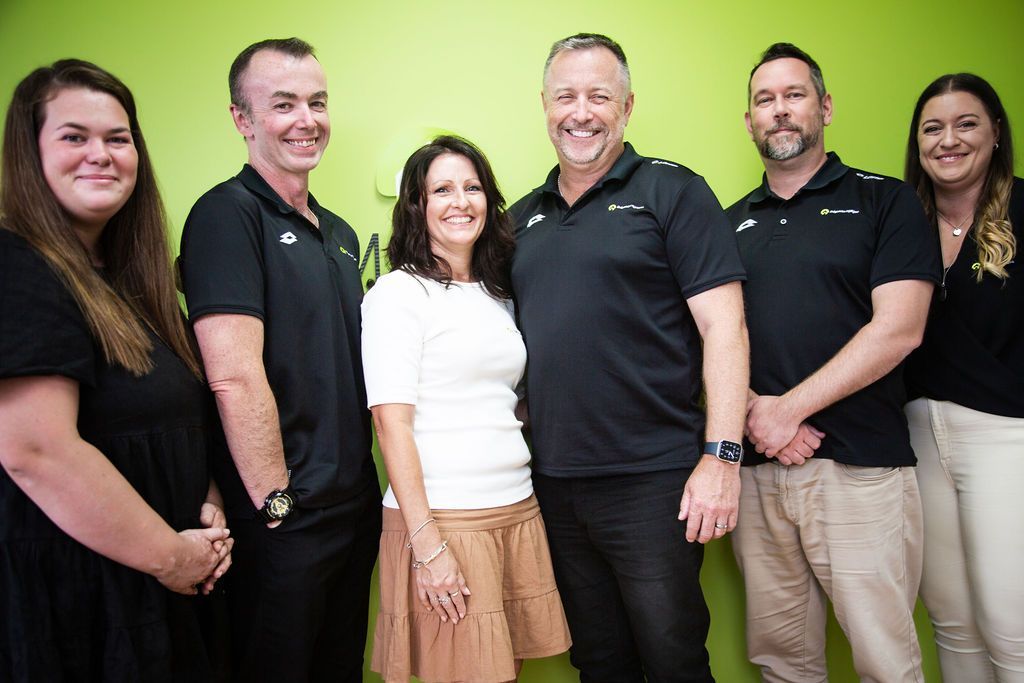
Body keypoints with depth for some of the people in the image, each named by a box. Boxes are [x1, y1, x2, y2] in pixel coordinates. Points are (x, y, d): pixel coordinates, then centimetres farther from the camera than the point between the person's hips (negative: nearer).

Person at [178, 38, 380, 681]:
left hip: (357, 505, 8)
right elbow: (235, 376, -21)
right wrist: (277, 501, -17)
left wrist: (364, 483, 12)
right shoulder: (228, 214, -13)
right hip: (281, 521, -7)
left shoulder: (340, 233, 13)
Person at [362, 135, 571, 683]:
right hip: (440, 518, -6)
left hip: (519, 510, 6)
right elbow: (391, 421, -13)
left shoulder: (499, 297, 15)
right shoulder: (398, 293, -6)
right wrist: (427, 543, -17)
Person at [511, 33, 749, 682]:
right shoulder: (524, 216, 13)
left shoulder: (672, 191, -3)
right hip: (553, 483, 5)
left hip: (652, 481, -5)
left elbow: (723, 326, -9)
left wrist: (722, 455, -16)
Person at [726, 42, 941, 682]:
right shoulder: (730, 223, 14)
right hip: (757, 467, 4)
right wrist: (756, 410, -9)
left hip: (860, 466, -3)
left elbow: (898, 329, -8)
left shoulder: (885, 200, 3)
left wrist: (788, 408, -12)